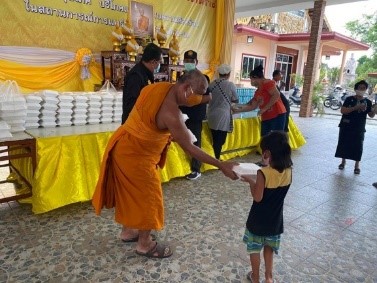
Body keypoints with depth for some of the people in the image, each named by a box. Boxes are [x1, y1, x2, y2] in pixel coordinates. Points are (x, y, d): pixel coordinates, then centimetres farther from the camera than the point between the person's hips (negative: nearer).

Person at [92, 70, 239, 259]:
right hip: (136, 154, -9)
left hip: (124, 146, 9)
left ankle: (128, 231, 41)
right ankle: (145, 244, 24)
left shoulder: (157, 87, -2)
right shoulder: (171, 112, -29)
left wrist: (168, 134, 10)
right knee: (148, 197, 6)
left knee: (130, 191, 22)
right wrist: (221, 166, -23)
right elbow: (189, 148, -26)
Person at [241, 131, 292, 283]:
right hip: (274, 218, 5)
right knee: (269, 247, 27)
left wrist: (250, 181, -9)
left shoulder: (263, 173, -28)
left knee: (254, 248, 18)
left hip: (259, 219, -5)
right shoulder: (288, 170, -10)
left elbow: (257, 197, -21)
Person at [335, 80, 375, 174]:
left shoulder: (367, 102, 4)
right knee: (344, 144, 6)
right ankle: (343, 161, 24)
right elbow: (342, 111, -14)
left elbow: (371, 115, 4)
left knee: (358, 146, 2)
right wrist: (356, 107, -23)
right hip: (346, 126, -1)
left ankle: (357, 165, 13)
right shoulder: (349, 99, -2)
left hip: (359, 128, 1)